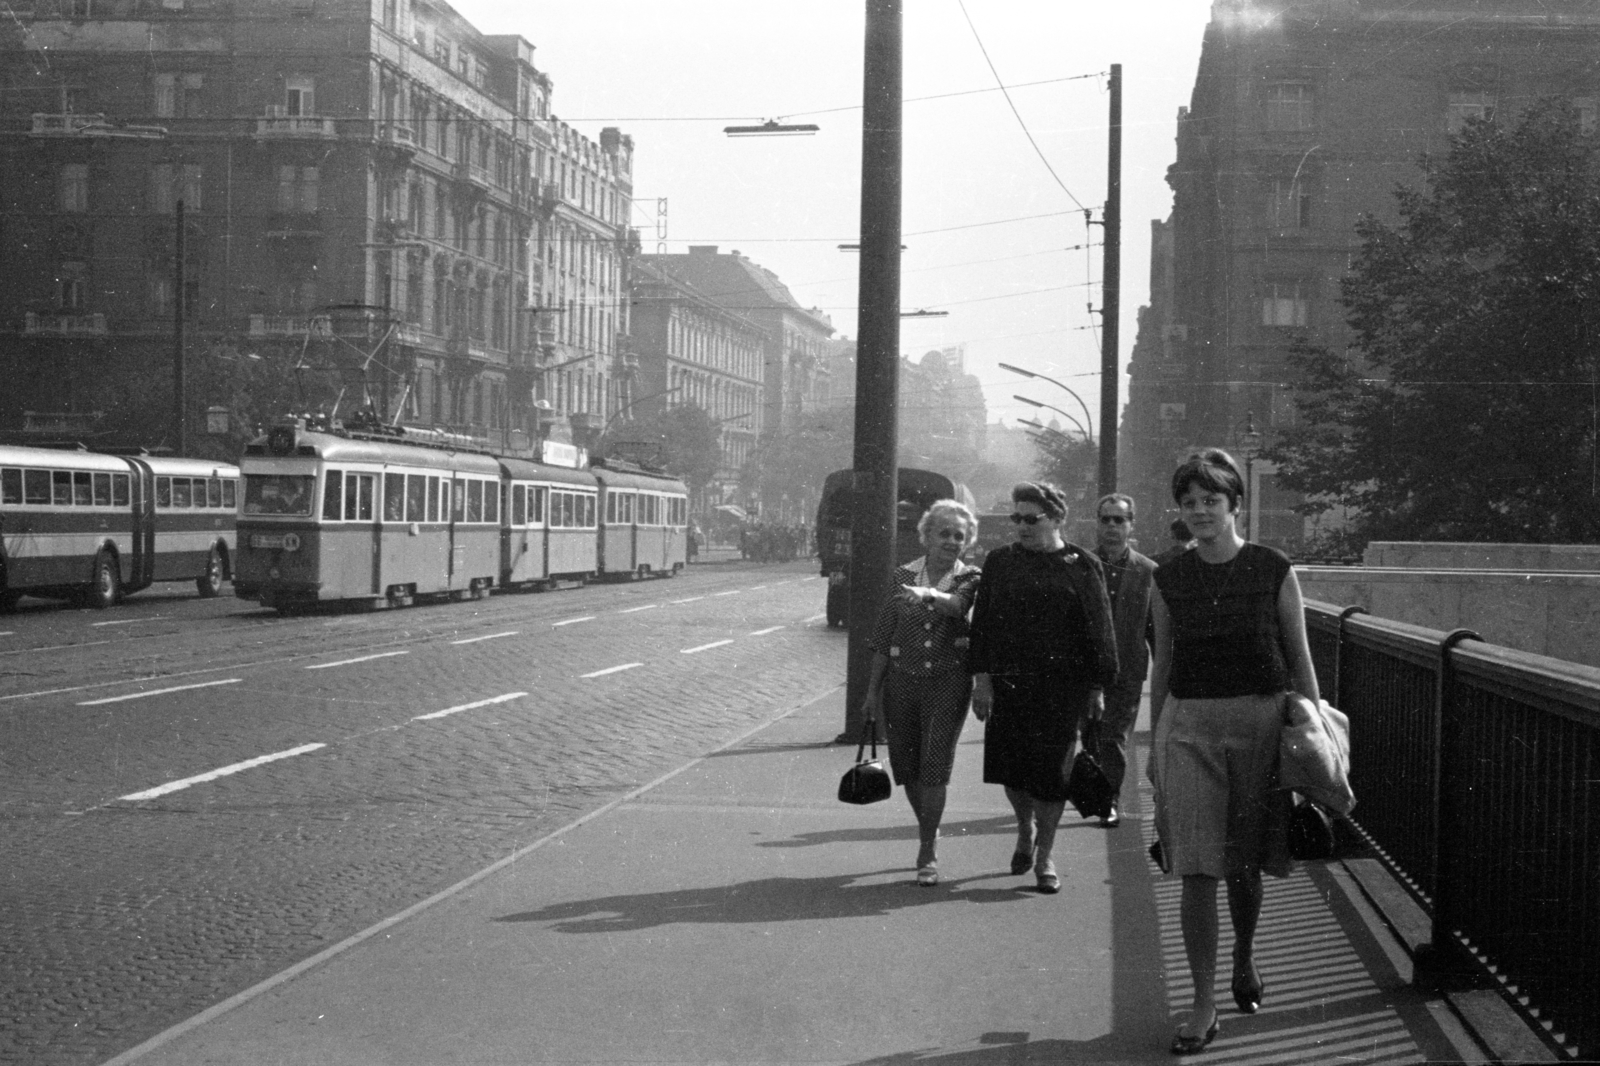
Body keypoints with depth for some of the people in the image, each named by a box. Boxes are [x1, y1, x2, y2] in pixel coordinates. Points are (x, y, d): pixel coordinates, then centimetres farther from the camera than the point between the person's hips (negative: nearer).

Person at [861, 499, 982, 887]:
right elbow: (883, 636, 9)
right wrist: (873, 688, 8)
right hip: (901, 680, 3)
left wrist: (927, 595, -44)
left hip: (948, 683, -3)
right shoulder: (905, 576, 7)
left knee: (935, 765, -11)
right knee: (906, 765, 9)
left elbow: (957, 603, -24)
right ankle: (929, 832, 31)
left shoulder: (970, 578, 1)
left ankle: (928, 853, -4)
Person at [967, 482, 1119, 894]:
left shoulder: (1082, 567, 1)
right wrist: (982, 678, -3)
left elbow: (1098, 630, 3)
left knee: (1053, 768, 0)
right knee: (1010, 765, 4)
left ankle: (1044, 856, 13)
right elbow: (983, 622, 5)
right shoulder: (1000, 562, 7)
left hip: (1062, 685, -2)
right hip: (1008, 683, 2)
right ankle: (1026, 829, 33)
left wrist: (1097, 686, 0)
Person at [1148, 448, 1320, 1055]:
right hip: (1188, 724, 1)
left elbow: (1299, 658, 3)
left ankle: (1244, 960, 40)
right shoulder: (1169, 579, 4)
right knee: (1197, 870, -6)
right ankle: (1204, 1005, -1)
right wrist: (1153, 744, 11)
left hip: (1259, 720, -1)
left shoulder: (1273, 571, -1)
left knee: (1244, 863, 11)